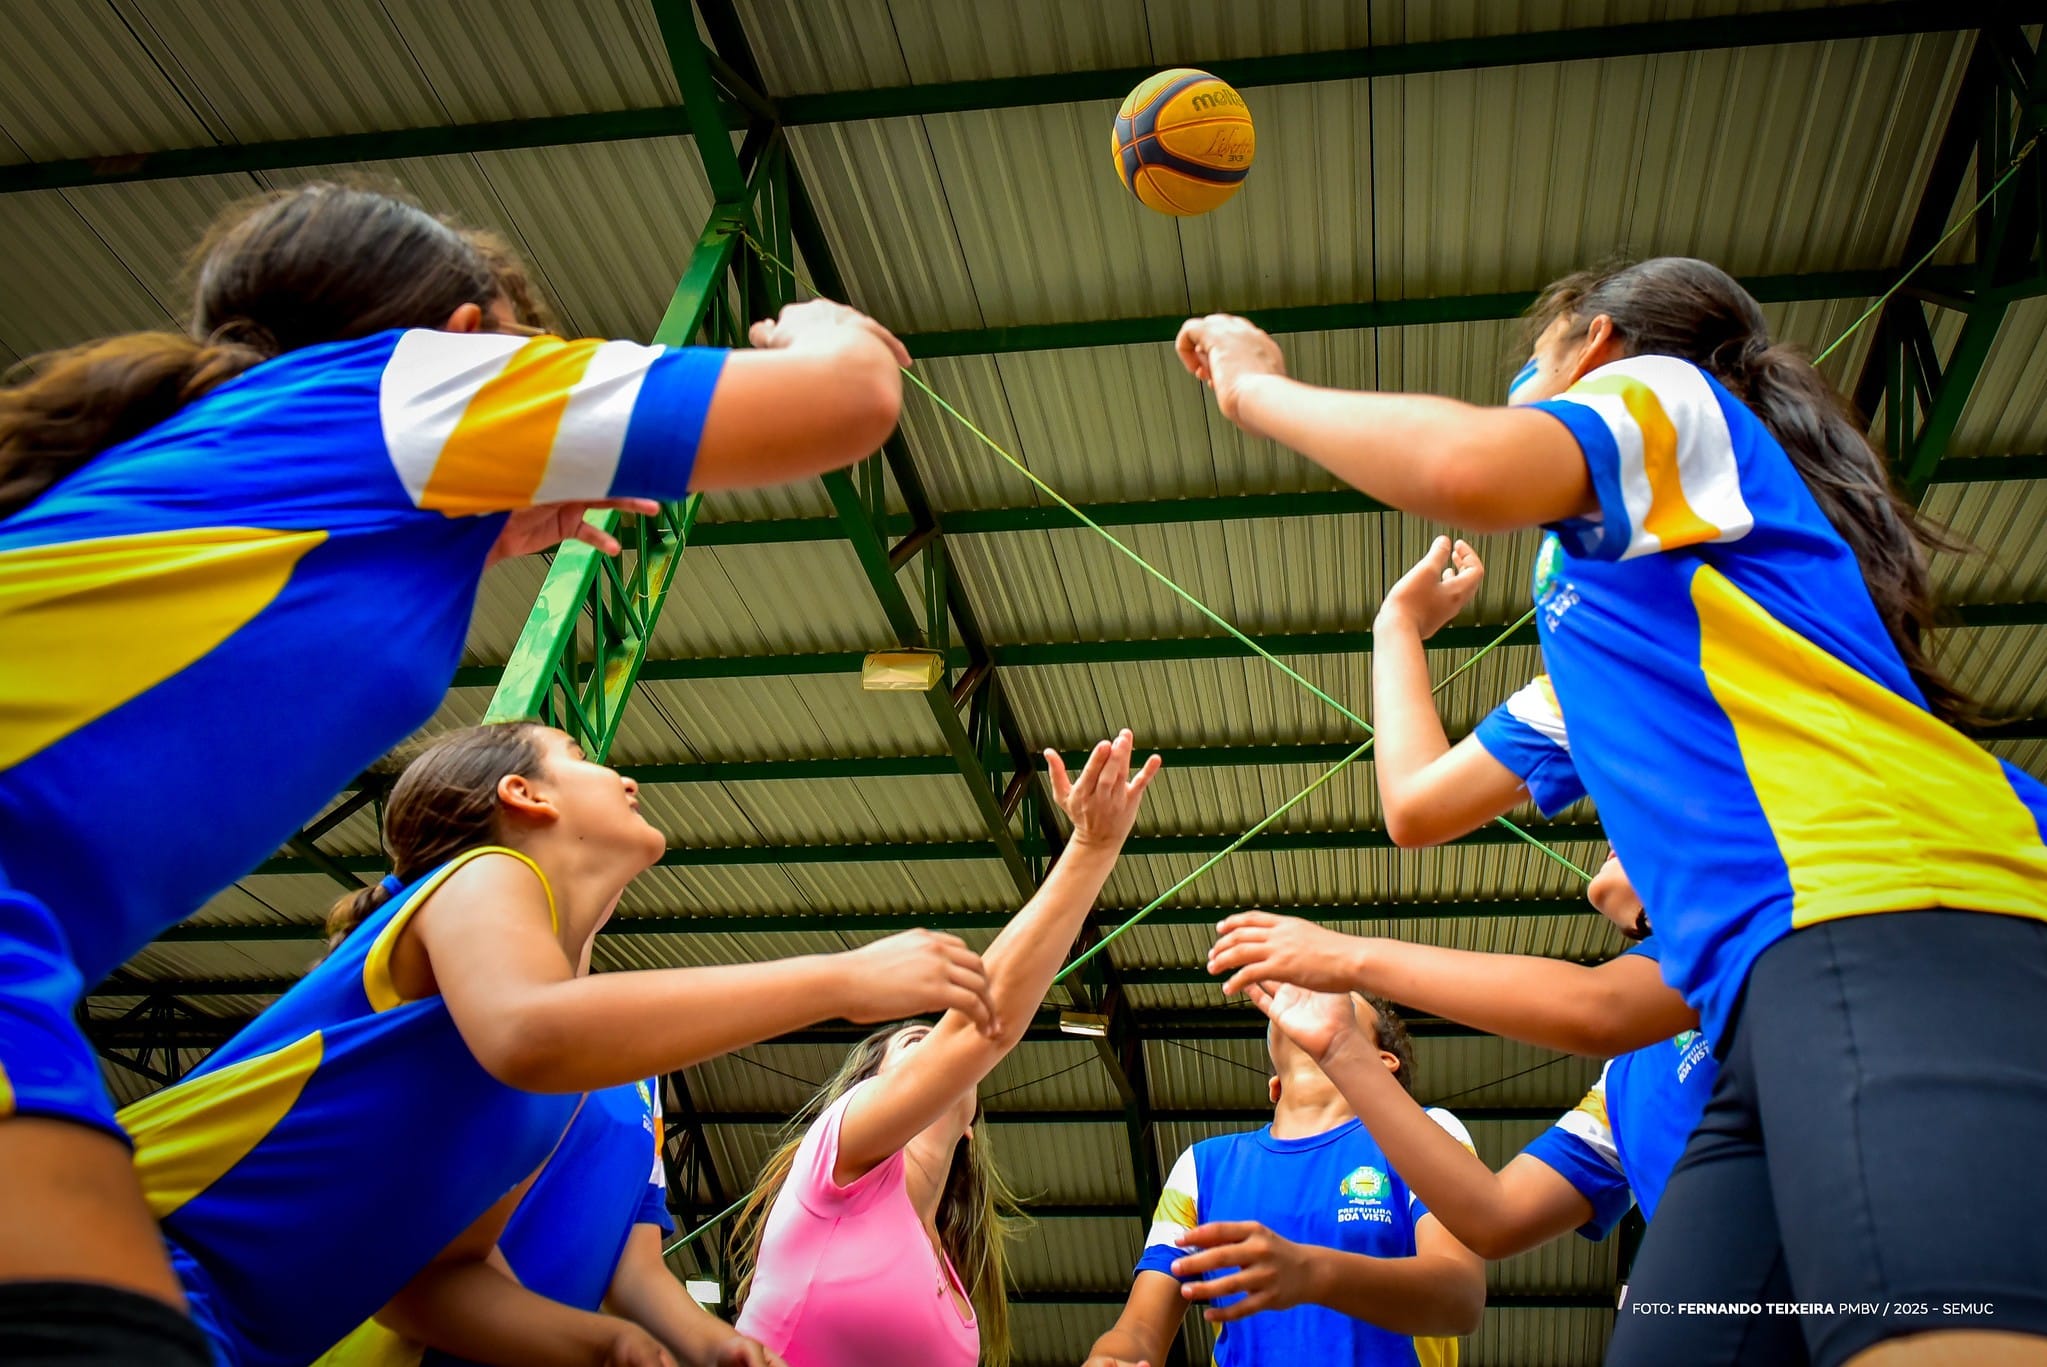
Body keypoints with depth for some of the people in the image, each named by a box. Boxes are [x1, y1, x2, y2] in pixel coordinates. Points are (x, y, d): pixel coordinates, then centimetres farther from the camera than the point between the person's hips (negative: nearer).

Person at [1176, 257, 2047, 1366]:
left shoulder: (1662, 384, 13)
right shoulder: (1592, 614, 36)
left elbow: (1470, 467, -13)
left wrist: (1257, 388, 3)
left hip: (1889, 926, -9)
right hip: (1774, 1002, 9)